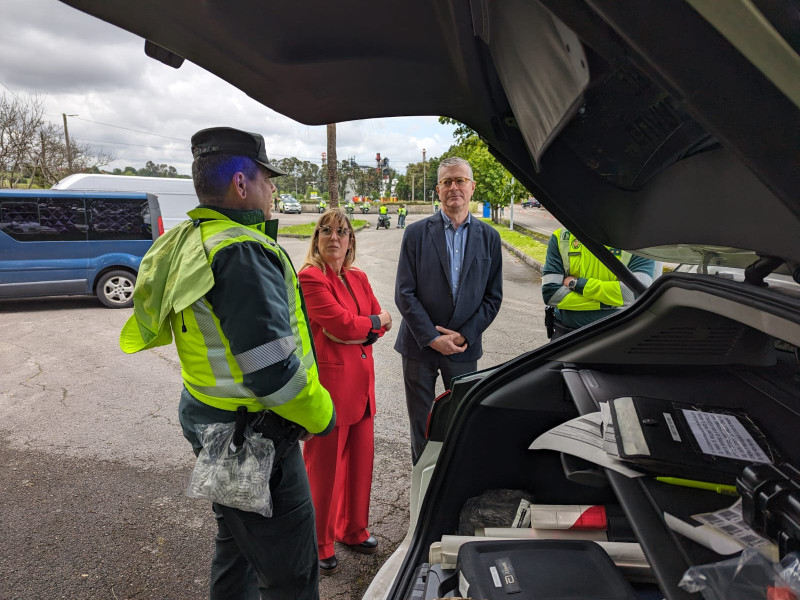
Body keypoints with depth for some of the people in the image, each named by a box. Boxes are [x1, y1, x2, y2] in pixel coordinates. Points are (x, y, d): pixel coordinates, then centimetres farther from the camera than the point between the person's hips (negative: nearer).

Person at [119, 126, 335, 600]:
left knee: (237, 542, 30)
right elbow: (273, 370, -28)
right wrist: (323, 415, -13)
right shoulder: (243, 252, -25)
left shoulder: (187, 243, 7)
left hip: (206, 416, 10)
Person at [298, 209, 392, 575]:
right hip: (329, 383, -7)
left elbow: (381, 325, 8)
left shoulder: (358, 279, 13)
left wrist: (355, 331, -11)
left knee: (361, 460, 17)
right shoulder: (309, 277, -11)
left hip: (361, 383, 7)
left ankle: (352, 530, 38)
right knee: (324, 468, 8)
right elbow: (343, 324, -19)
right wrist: (374, 321, -2)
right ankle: (319, 546, 28)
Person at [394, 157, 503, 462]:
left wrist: (465, 335, -9)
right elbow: (404, 293, -7)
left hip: (464, 347, 1)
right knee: (420, 424, 13)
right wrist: (432, 338, -13)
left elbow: (493, 296, 3)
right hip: (419, 345, -1)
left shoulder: (489, 237, 4)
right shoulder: (417, 233, -3)